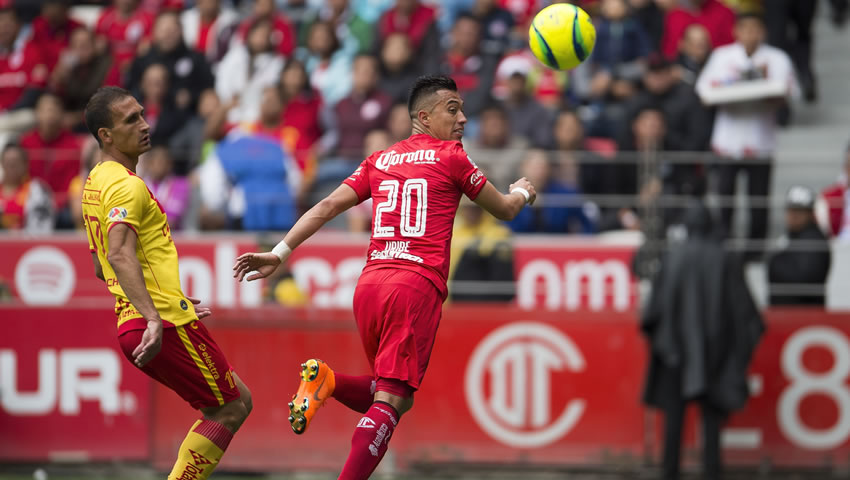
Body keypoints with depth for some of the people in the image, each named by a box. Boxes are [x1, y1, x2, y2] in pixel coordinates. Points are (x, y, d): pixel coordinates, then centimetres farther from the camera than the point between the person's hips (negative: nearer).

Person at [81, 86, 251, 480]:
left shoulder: (97, 182, 19)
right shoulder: (125, 185, -13)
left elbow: (102, 265, 28)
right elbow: (120, 256, -29)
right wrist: (154, 318, -39)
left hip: (134, 325, 10)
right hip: (167, 325, -10)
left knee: (222, 409, 16)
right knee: (234, 406, -2)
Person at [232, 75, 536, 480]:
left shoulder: (380, 161, 19)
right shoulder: (450, 157, 6)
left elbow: (328, 206, 11)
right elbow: (505, 210, 17)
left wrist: (280, 253, 10)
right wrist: (522, 193, 40)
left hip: (369, 283, 6)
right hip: (417, 285, -6)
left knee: (390, 395, 20)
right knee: (391, 402, -12)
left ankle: (326, 381, -6)